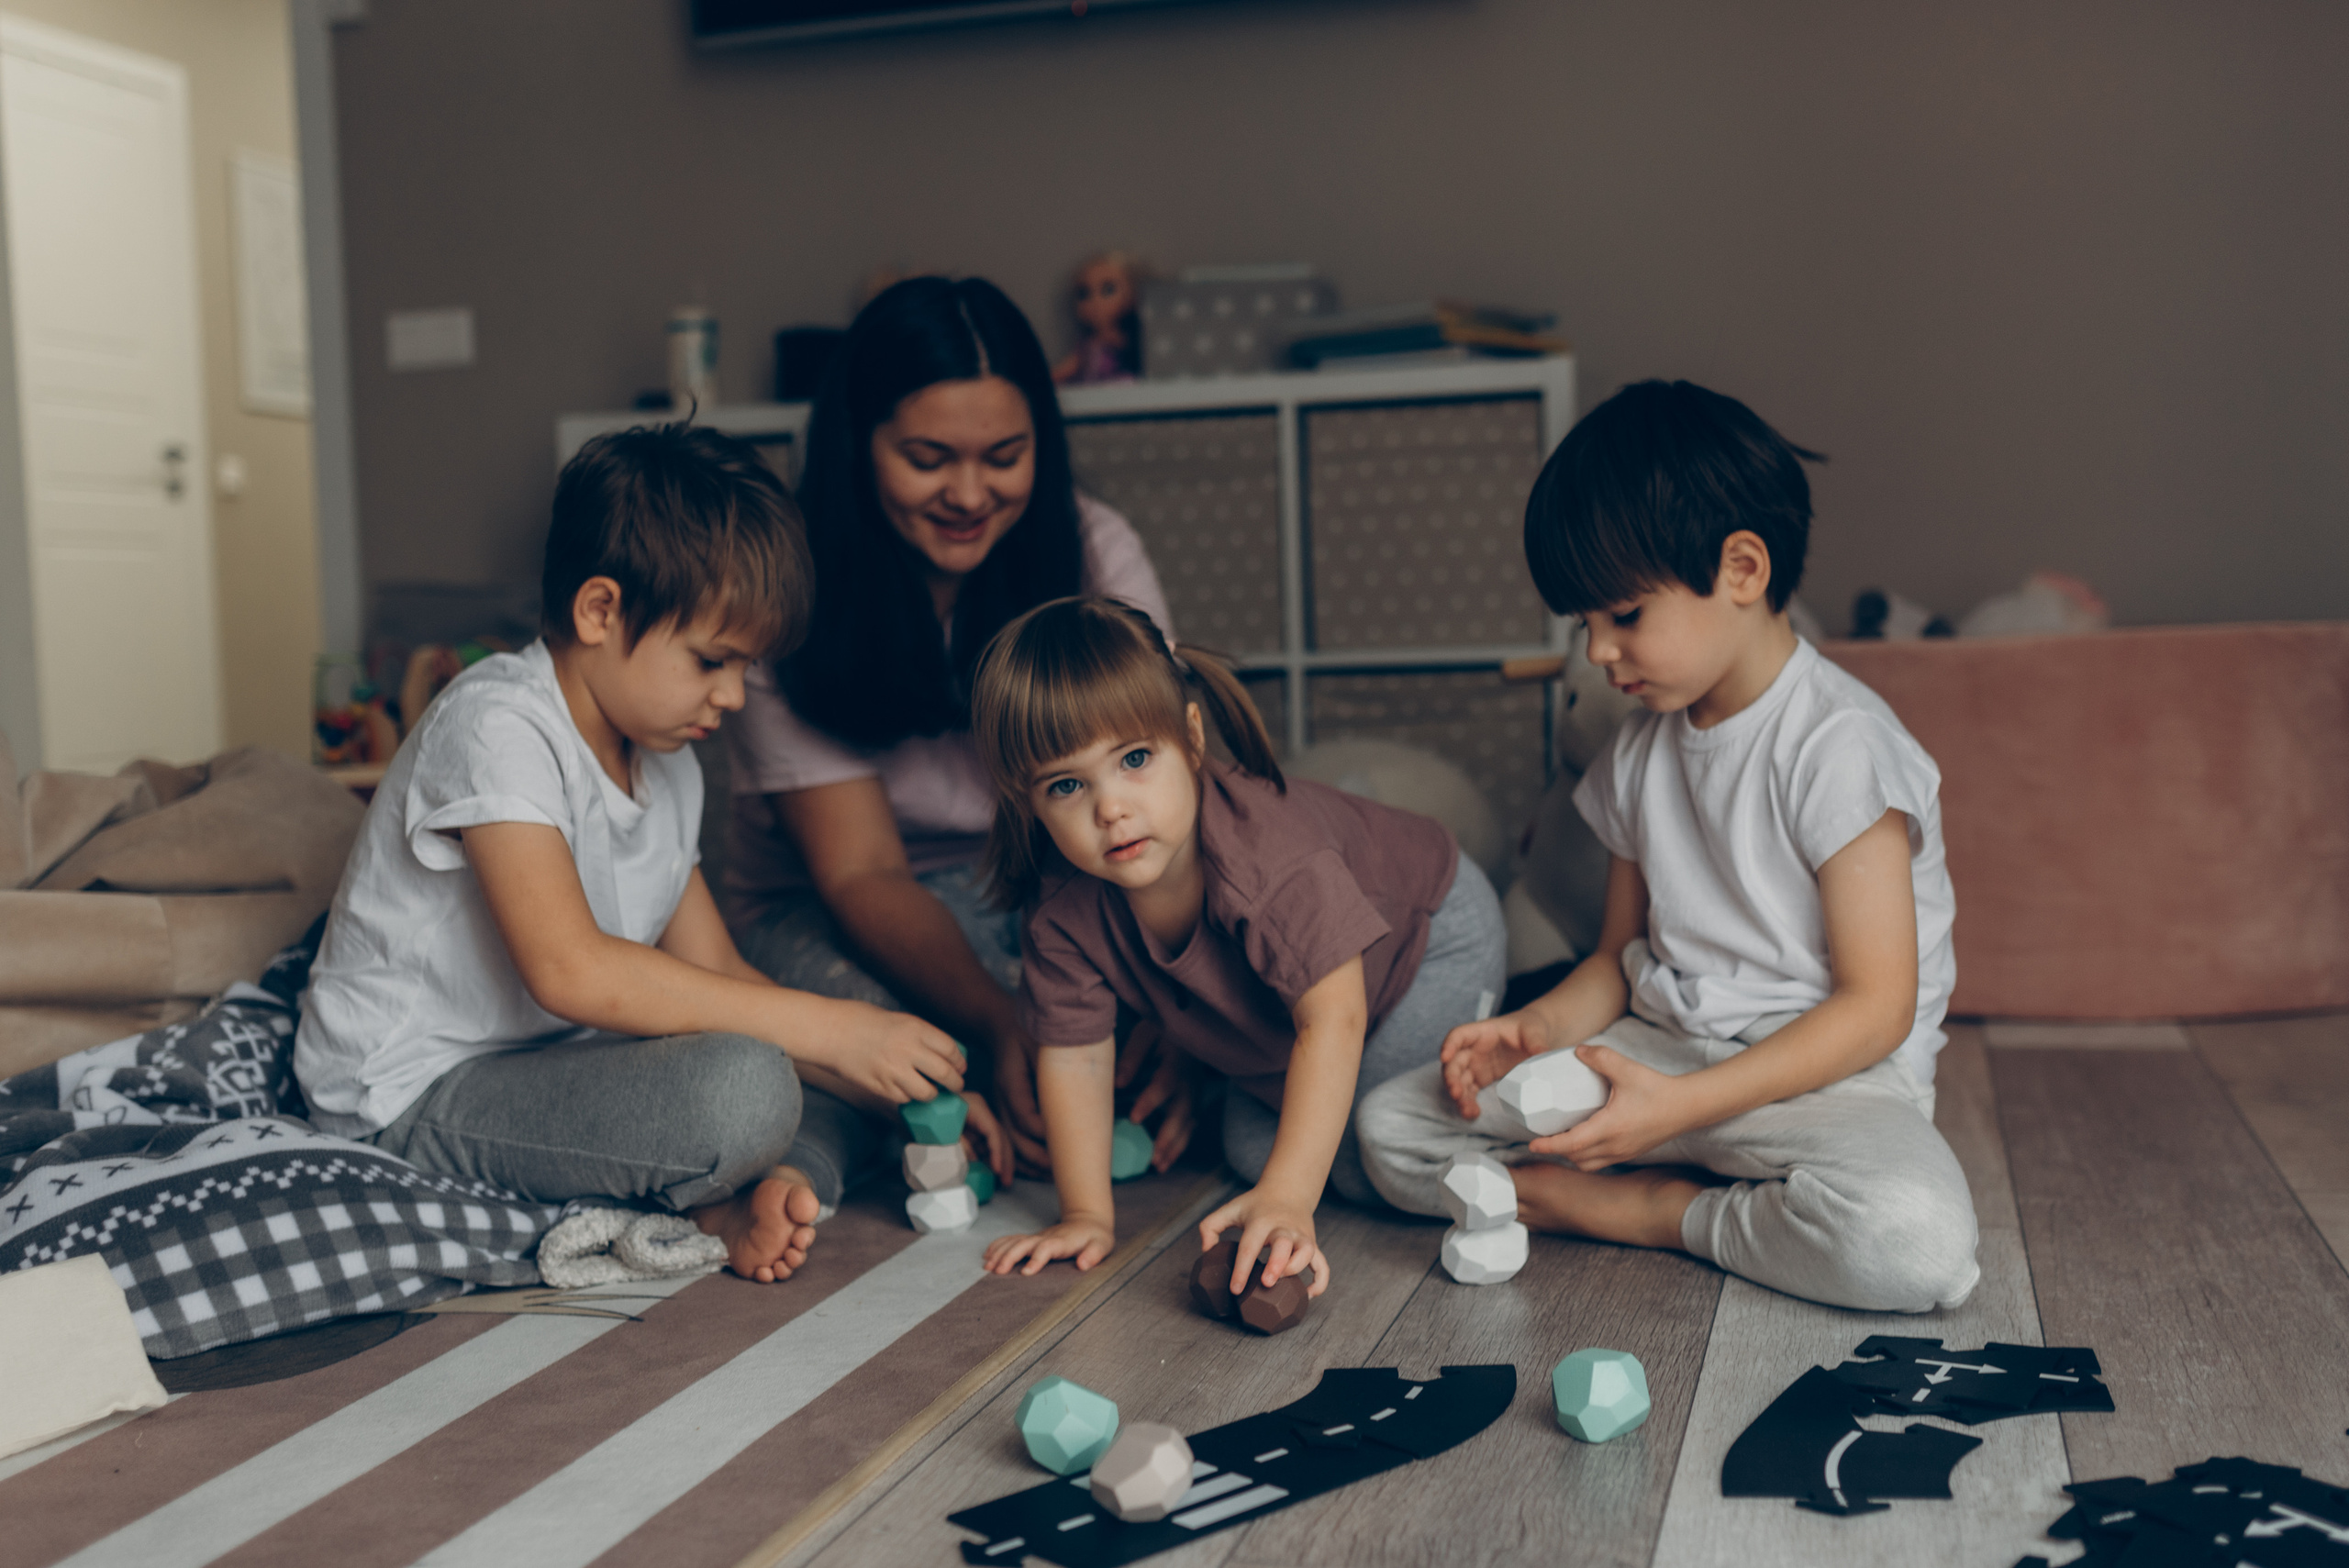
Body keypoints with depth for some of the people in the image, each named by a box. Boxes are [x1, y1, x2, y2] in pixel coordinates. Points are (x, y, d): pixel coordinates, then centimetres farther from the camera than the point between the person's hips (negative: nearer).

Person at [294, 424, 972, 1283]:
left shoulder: (668, 768, 10)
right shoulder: (498, 725, -18)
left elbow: (713, 975, 11)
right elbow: (570, 970, -30)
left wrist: (890, 1082, -3)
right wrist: (828, 1028, -28)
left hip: (547, 1068, 9)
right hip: (415, 1098, -9)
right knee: (744, 1090, -31)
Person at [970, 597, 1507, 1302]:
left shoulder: (1271, 855, -44)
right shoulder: (1065, 906, -27)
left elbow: (1331, 1019, -44)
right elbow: (1073, 1055, -16)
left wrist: (1288, 1199, -50)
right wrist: (1087, 1214, -19)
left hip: (1431, 935, -5)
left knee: (1369, 1162, -16)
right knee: (1249, 1151, 3)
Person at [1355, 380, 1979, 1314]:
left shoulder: (1838, 745, -15)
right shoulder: (1639, 753, 9)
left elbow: (1876, 1008, -17)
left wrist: (1678, 1105, -24)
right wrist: (1539, 1030, -6)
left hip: (1825, 1075, -6)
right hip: (1656, 1054, 6)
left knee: (1916, 1240, -39)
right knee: (1390, 1128, -7)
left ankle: (1671, 1214, -12)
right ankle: (1683, 1191, -12)